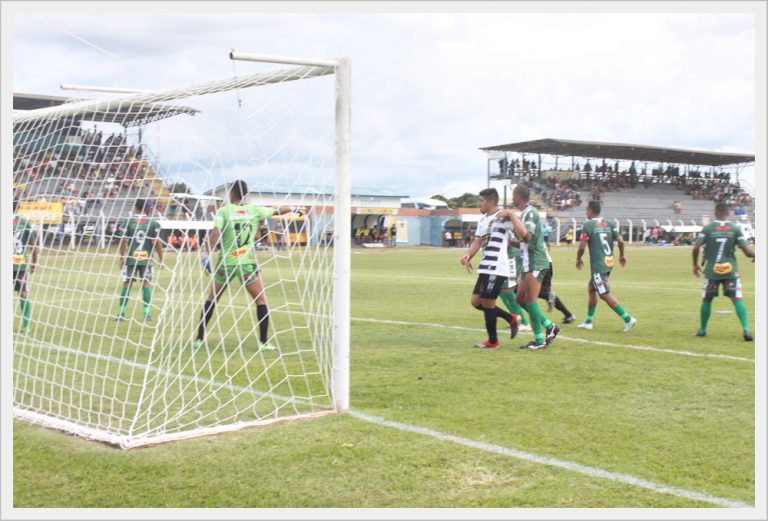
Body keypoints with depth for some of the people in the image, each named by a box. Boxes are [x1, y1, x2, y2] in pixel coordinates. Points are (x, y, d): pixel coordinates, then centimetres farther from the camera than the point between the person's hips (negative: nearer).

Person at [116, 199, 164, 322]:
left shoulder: (129, 221, -1)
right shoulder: (153, 223, -2)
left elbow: (124, 240, -2)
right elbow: (157, 242, -5)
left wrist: (121, 257, 5)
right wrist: (161, 260, 1)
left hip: (131, 258, 1)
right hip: (146, 259, -1)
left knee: (127, 284, 7)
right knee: (146, 285, 4)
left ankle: (121, 313, 9)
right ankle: (147, 314, 2)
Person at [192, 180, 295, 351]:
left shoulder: (223, 211, -3)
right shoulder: (254, 210, 3)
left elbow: (215, 234, -16)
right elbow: (280, 210, 14)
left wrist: (207, 255, -15)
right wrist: (288, 208, 34)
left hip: (226, 262, 0)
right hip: (247, 263, 0)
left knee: (211, 300, 15)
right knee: (261, 300, 9)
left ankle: (199, 339, 17)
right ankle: (263, 342, 4)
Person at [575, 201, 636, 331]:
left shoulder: (587, 225, -10)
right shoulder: (609, 223, 6)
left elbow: (582, 246, -12)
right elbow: (620, 241, 1)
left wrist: (578, 259, 6)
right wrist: (622, 255, 17)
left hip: (598, 265, -8)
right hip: (609, 262, 8)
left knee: (604, 294, -6)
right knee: (591, 288, 20)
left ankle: (628, 319, -13)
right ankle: (588, 322, 24)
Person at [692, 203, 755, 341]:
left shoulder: (707, 228, -4)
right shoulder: (735, 228, -1)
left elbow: (696, 248, -9)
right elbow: (747, 250, -4)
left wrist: (695, 264, 6)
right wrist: (754, 256, 18)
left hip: (711, 270, 0)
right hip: (730, 270, 0)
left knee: (706, 299, 14)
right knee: (737, 299, -2)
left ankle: (702, 330, 24)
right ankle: (746, 329, -16)